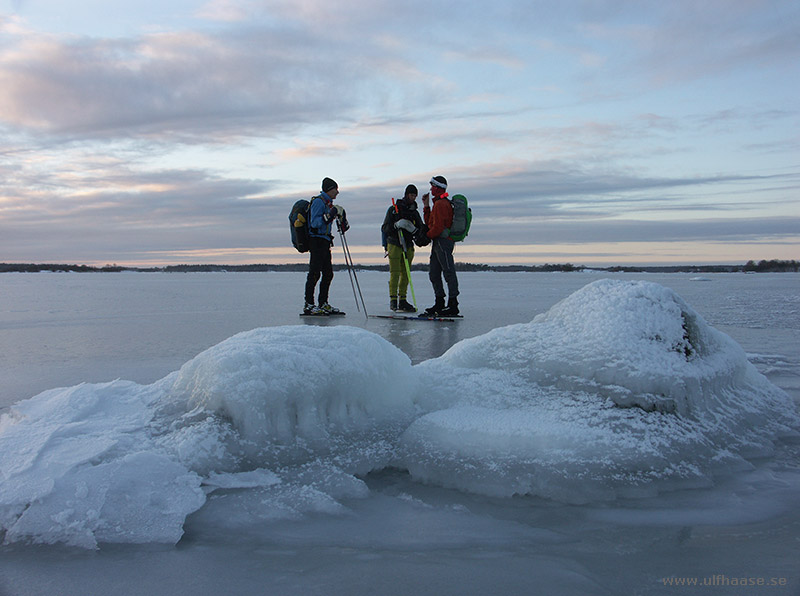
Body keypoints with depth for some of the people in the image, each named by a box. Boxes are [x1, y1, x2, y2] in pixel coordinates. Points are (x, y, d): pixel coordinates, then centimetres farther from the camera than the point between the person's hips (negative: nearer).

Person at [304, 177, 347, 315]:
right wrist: (331, 214, -23)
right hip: (317, 240, -10)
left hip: (325, 242, 10)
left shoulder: (328, 203, 21)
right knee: (314, 273, -11)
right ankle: (309, 305, -10)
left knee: (328, 274, 9)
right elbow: (315, 223, -19)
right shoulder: (318, 201, -9)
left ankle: (323, 304, 14)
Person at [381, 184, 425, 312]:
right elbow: (384, 228, -4)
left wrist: (412, 229, -14)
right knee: (395, 273, -11)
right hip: (394, 245, -4)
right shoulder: (394, 209, 1)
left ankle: (402, 301, 8)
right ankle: (393, 300, -6)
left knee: (405, 274, 4)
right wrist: (396, 225, -22)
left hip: (408, 246, 5)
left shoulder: (415, 213, 14)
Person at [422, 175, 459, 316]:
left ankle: (453, 306, -7)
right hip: (438, 242, 11)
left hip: (443, 241, -11)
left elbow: (437, 227, -20)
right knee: (433, 273, 11)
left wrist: (427, 236, -3)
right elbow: (429, 222, 22)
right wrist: (426, 206, 18)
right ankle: (439, 303, 16)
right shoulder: (438, 203, 21)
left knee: (448, 272, -9)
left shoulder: (441, 204, -13)